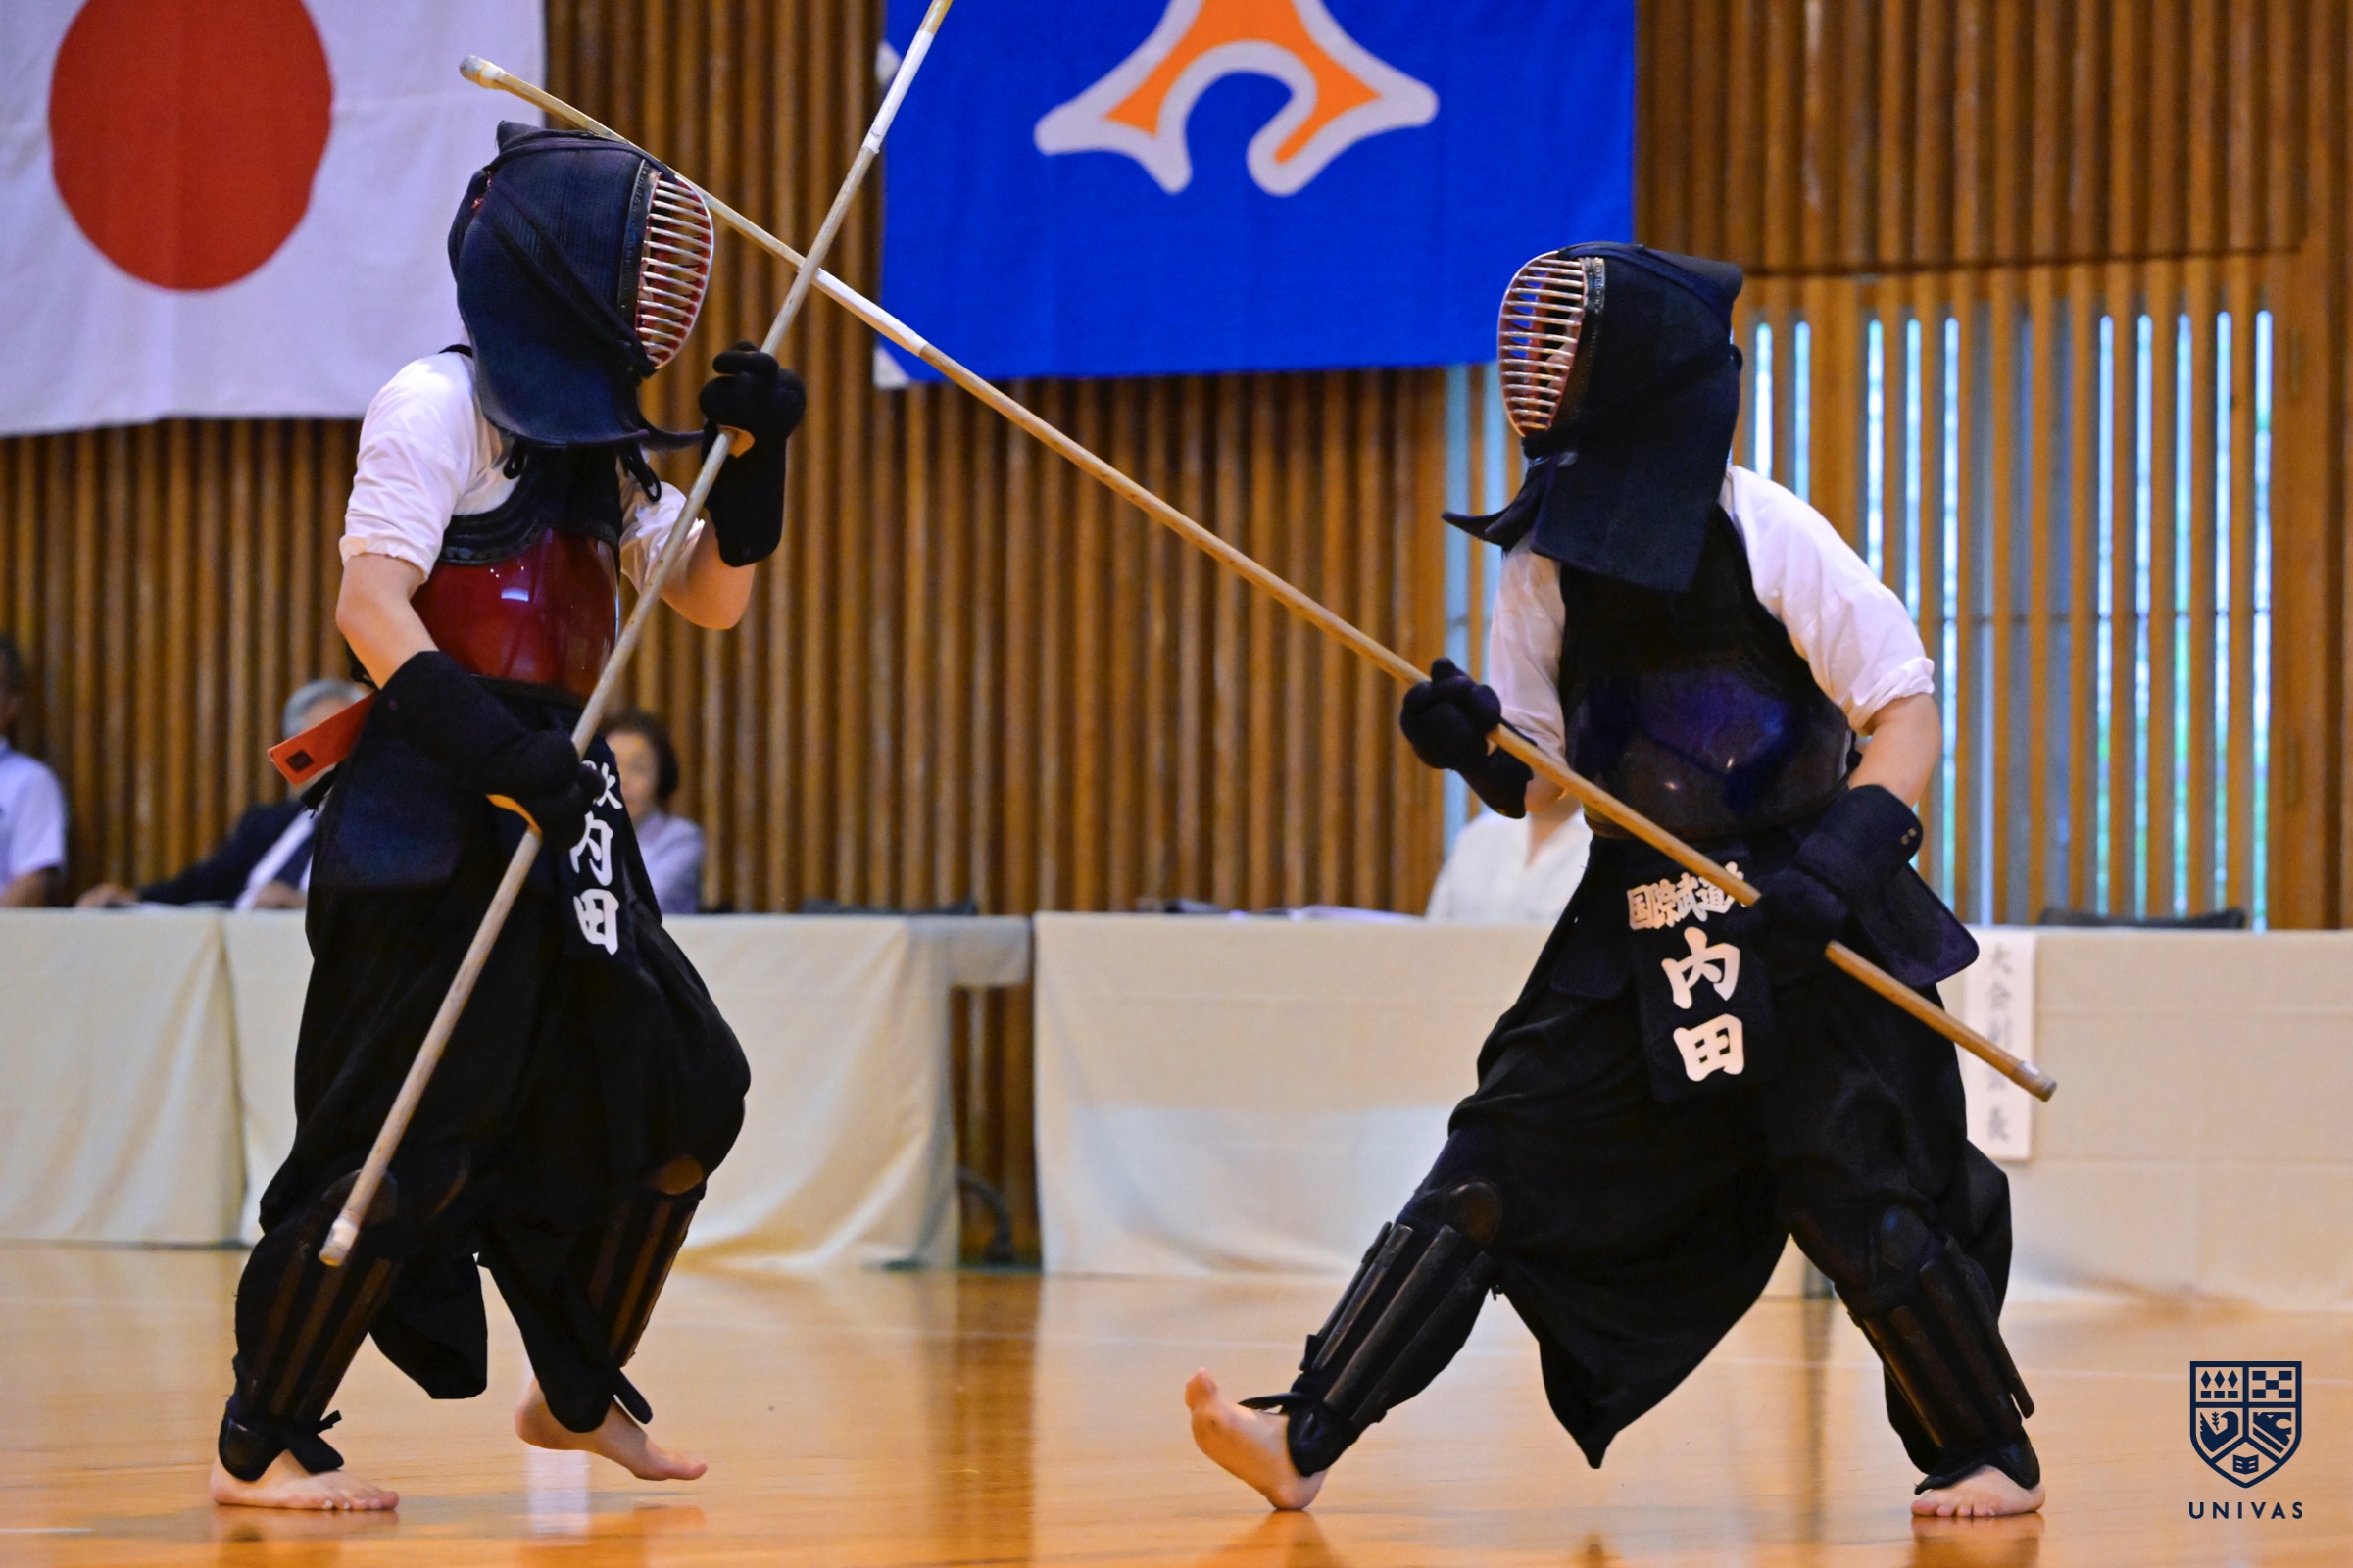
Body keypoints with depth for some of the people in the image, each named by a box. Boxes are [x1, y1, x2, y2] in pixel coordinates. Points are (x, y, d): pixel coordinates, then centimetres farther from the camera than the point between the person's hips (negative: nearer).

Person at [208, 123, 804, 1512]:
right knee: (412, 1134, -10)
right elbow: (369, 603, -17)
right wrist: (491, 750, -26)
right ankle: (262, 1444, -2)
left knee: (677, 1089, 11)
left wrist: (754, 458, 0)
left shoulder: (601, 438, 16)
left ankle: (578, 1391, 25)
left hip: (553, 803, 9)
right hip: (432, 822, -9)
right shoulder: (439, 405, -8)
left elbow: (713, 600, 16)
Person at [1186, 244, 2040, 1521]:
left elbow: (1908, 715, -10)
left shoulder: (1766, 536, -12)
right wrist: (1476, 747, -15)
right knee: (1494, 1169, -4)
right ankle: (1306, 1440, -10)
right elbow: (1539, 782, 8)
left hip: (1805, 928, -5)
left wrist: (1844, 855, -25)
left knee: (1860, 1208, -6)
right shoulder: (1549, 555, 3)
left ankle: (1991, 1455, 15)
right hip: (1636, 927, 5)